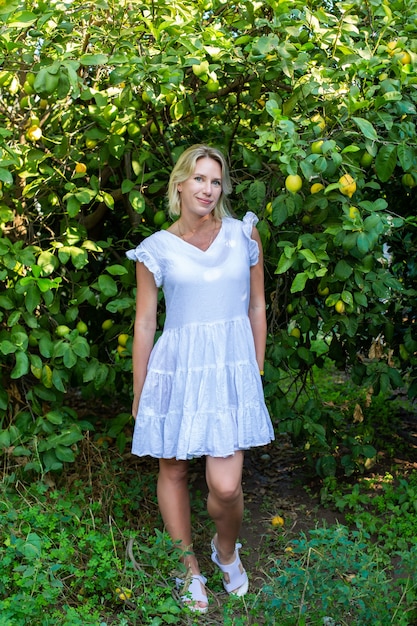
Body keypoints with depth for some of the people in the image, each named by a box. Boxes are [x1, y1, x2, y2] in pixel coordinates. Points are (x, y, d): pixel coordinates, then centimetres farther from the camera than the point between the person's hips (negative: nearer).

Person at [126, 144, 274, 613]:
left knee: (225, 486, -8)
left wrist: (256, 371, 12)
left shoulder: (243, 234, 5)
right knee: (172, 472, 11)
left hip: (231, 368, 0)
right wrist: (138, 396, 6)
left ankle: (226, 552, 27)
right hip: (177, 368, 0)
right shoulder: (156, 249, 1)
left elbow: (256, 307, 12)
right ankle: (189, 570, 33)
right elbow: (144, 323, 4)